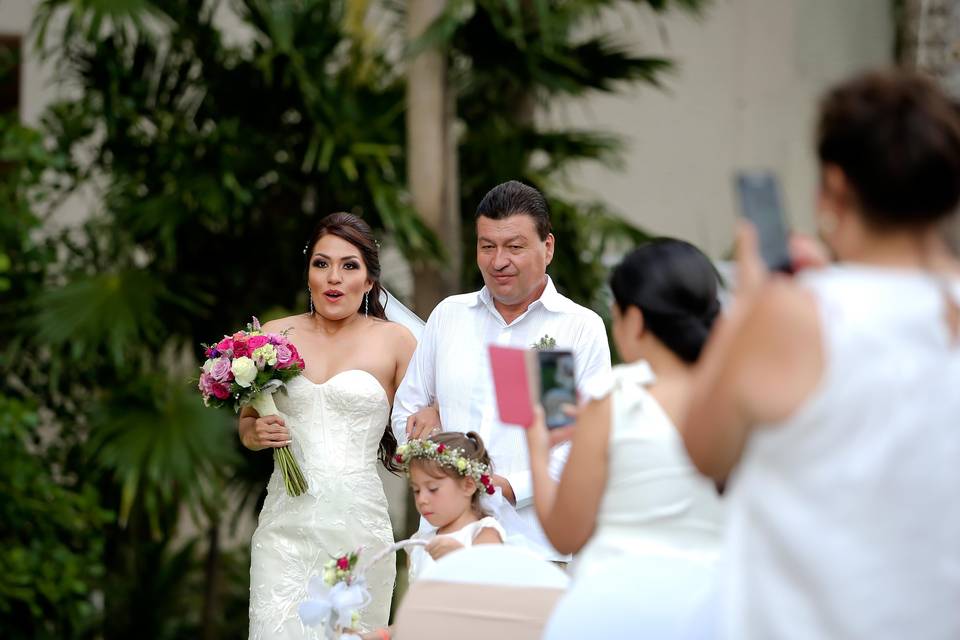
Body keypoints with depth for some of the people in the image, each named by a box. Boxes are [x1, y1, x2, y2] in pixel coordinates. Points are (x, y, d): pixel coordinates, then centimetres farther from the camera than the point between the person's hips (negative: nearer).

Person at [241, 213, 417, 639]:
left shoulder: (394, 342, 3)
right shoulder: (275, 336, 9)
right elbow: (245, 422, 20)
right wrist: (257, 433, 0)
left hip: (358, 522, -2)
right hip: (286, 524, 2)